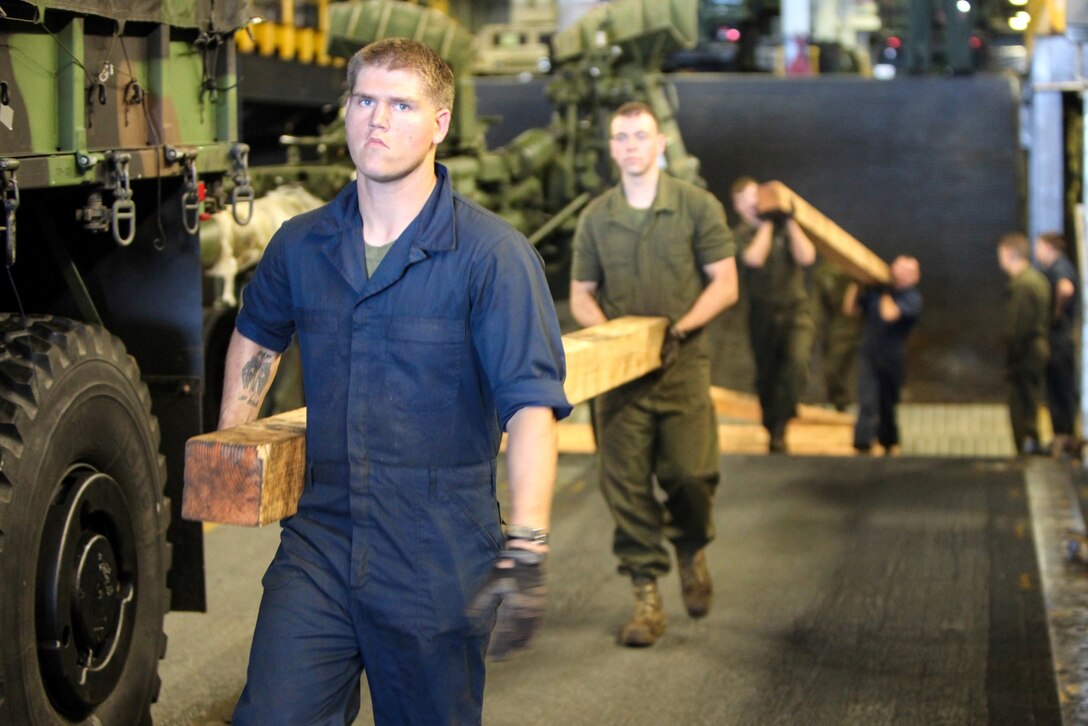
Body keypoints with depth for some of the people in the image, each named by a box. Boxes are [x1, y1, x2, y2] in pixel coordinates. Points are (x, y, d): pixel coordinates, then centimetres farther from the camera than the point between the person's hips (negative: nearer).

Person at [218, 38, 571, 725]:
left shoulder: (493, 254, -10)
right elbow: (257, 334, 27)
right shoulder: (300, 245, 6)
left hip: (441, 565, -3)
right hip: (318, 545, 3)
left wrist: (526, 547, -28)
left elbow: (532, 404, -18)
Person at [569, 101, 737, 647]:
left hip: (682, 363, -2)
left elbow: (724, 283, 1)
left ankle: (691, 549, 24)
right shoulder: (595, 218, 9)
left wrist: (681, 327, -13)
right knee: (626, 484, -2)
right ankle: (645, 597, 7)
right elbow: (581, 294, 14)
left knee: (690, 472, -9)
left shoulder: (697, 206, 2)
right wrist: (608, 332, -6)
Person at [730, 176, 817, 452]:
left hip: (795, 308, 0)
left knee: (797, 363, -21)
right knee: (767, 374, 6)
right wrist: (766, 223, -14)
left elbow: (806, 257, -10)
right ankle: (773, 428, 23)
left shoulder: (786, 227, 4)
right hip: (763, 312, 0)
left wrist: (790, 223, -11)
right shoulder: (742, 233, 0)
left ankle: (779, 427, -10)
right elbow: (754, 258, -20)